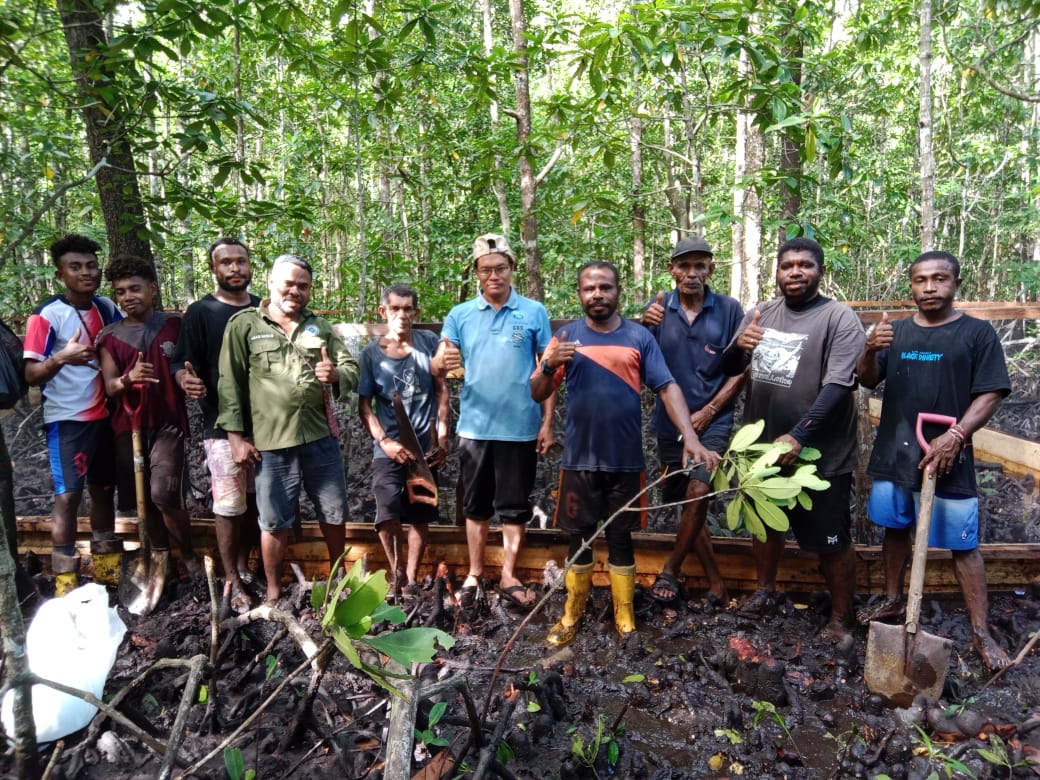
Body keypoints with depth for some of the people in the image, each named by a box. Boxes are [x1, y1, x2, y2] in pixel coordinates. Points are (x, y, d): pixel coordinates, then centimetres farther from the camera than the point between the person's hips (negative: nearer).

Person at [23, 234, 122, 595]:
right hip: (67, 420, -6)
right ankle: (65, 581, 5)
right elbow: (31, 374, -15)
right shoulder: (47, 315, -13)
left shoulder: (107, 308, 3)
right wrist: (61, 358, -34)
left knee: (104, 489, 14)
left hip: (104, 415, 6)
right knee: (68, 495, -5)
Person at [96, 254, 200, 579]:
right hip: (128, 427, 3)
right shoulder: (109, 336, 5)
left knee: (164, 495, -15)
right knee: (143, 499, 9)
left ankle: (189, 555, 8)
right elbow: (109, 387, -2)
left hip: (168, 423, -3)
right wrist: (128, 379, -25)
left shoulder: (175, 324, 1)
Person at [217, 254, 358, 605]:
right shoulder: (244, 324, 0)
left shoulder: (320, 327, 11)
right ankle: (274, 592, 26)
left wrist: (336, 374, -16)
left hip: (321, 437, 4)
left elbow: (352, 369, 8)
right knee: (274, 523, 8)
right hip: (272, 443, -3)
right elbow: (230, 384, -4)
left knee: (333, 513, 15)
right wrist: (236, 436, -8)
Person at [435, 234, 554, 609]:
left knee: (515, 506, 8)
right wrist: (443, 362, -29)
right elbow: (438, 364, -4)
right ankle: (474, 574, 28)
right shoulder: (460, 315, 3)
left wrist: (547, 422, -2)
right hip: (474, 427, 2)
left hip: (520, 428, -1)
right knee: (476, 506, 13)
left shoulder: (534, 312, -1)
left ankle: (508, 577, 23)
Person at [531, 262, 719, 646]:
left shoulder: (639, 337, 0)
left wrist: (690, 437, -19)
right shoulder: (566, 337, 2)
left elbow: (667, 388, -6)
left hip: (625, 460, 0)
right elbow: (537, 394, 1)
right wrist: (549, 366, -20)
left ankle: (625, 620, 25)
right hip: (579, 459, 1)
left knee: (621, 538, 12)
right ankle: (571, 616, 27)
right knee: (580, 539, 12)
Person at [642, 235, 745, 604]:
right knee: (686, 503, 9)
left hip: (713, 420, -3)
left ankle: (671, 570, 3)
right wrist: (644, 326, -20)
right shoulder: (658, 308, 0)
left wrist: (708, 411, -11)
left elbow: (741, 368, -3)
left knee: (697, 493, -18)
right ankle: (715, 581, 24)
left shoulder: (729, 309, -5)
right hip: (669, 422, 3)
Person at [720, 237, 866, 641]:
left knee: (832, 541, 7)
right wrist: (738, 346, -18)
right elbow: (729, 369, 5)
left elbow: (837, 386, -20)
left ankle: (841, 618, 26)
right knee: (765, 523, 22)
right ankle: (766, 590, 43)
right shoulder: (761, 314, 4)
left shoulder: (839, 318, -12)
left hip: (820, 453, -5)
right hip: (763, 445, 5)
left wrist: (798, 436, -29)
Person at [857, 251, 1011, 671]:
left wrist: (955, 436, -20)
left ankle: (982, 633, 12)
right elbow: (868, 382, 1)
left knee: (963, 545, 2)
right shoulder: (896, 331, 6)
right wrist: (870, 351, -20)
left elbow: (990, 394, -7)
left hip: (947, 457, -4)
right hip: (893, 454, 4)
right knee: (895, 529, 17)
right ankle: (893, 600, 34)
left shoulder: (977, 332, -4)